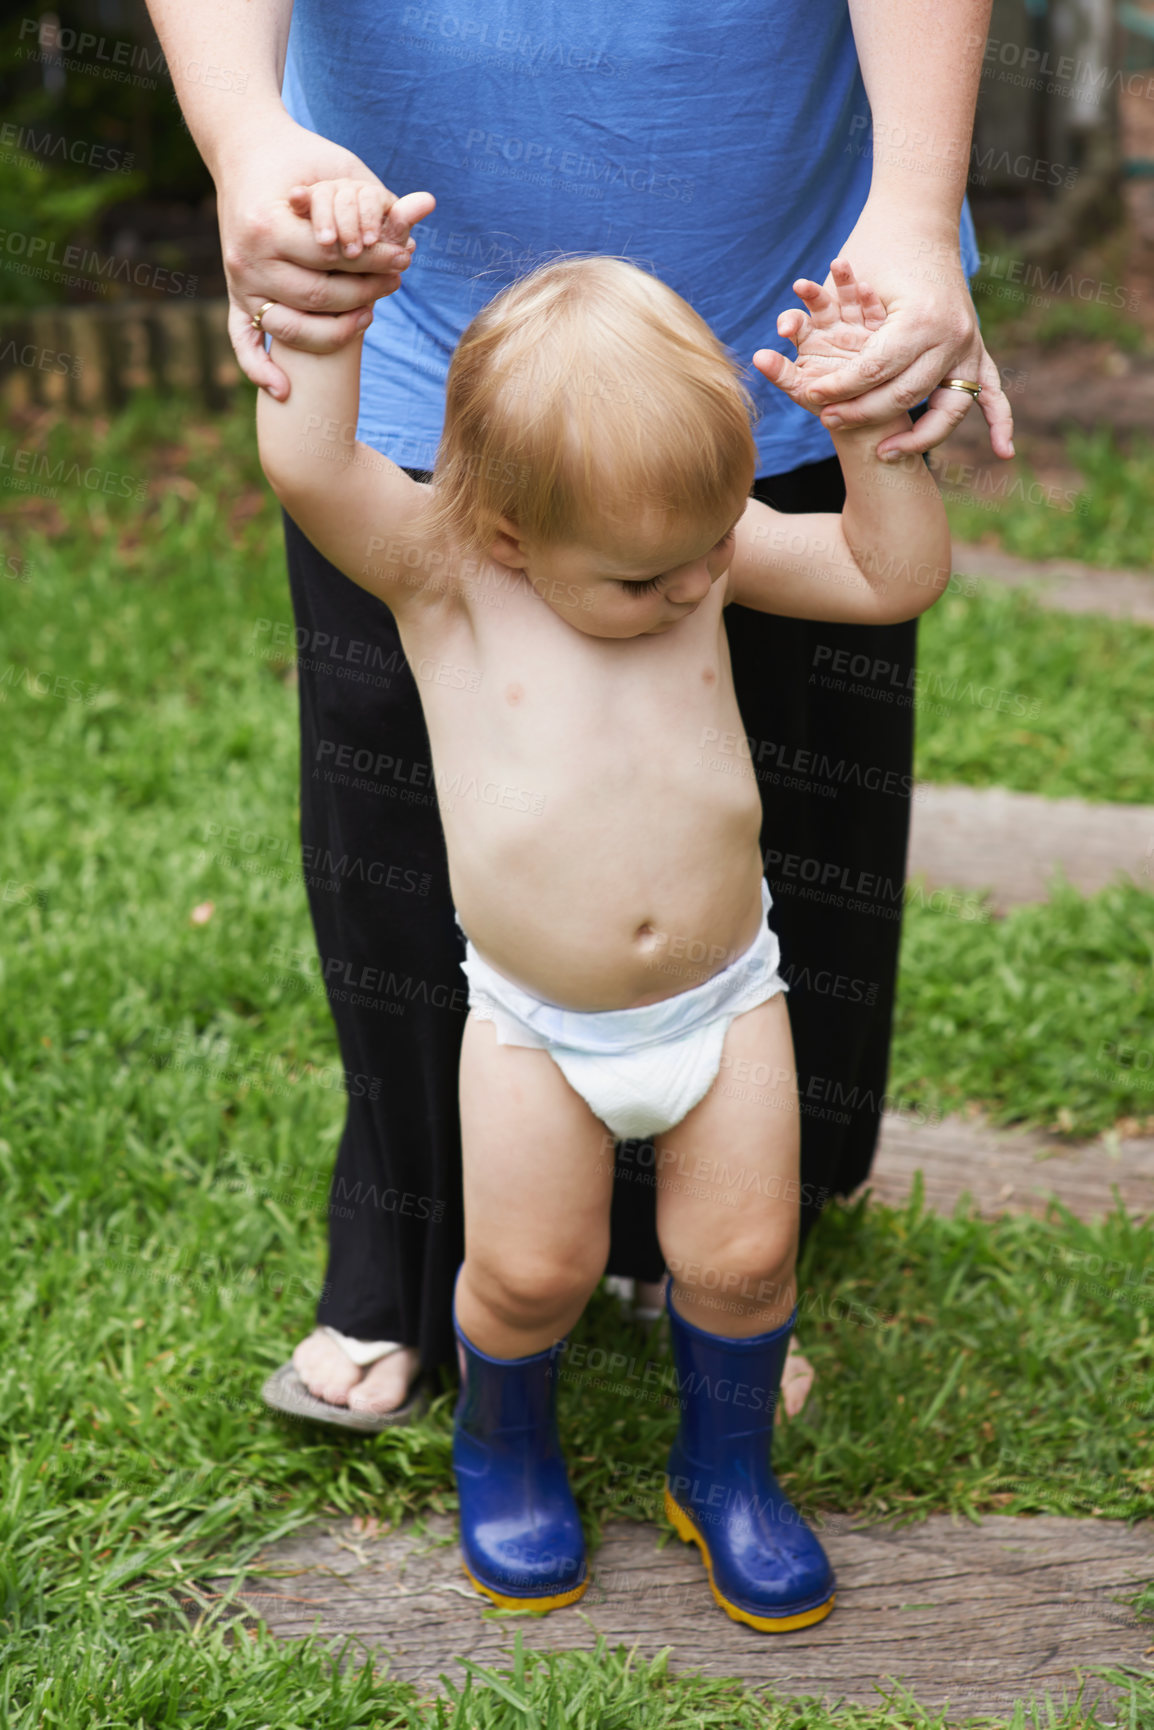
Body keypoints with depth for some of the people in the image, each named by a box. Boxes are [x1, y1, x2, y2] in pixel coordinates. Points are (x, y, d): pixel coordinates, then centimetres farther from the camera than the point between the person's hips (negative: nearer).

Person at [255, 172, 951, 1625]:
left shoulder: (709, 541, -6)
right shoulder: (440, 573, -16)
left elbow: (899, 575, -9)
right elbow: (307, 469, -32)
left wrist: (863, 421, -20)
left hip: (724, 996, 2)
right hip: (533, 1025, -2)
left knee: (742, 1254, 7)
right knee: (529, 1270, 6)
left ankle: (727, 1469, 37)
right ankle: (503, 1448, 40)